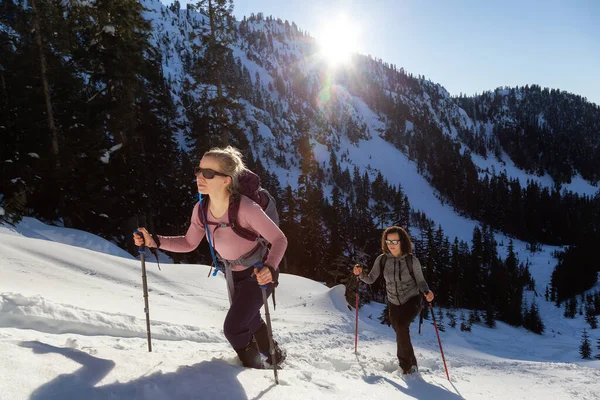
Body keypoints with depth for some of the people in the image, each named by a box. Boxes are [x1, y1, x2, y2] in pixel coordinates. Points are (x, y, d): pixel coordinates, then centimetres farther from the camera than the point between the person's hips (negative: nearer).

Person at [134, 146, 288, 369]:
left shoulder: (246, 208, -36)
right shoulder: (201, 209, -17)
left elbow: (279, 239, -29)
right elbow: (189, 243, -4)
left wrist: (270, 269, -46)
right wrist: (153, 241, -15)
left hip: (260, 274, -7)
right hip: (233, 273, 7)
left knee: (233, 328, -9)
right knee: (248, 321, 25)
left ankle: (254, 368, 23)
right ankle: (275, 355, 54)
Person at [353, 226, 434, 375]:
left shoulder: (411, 260, -17)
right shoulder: (382, 259, -10)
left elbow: (420, 281, -8)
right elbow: (370, 279, -5)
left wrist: (427, 292, -28)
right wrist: (360, 274, -24)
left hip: (412, 300, -4)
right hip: (394, 303, 4)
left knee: (401, 326, -25)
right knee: (400, 332, 13)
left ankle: (407, 364, -5)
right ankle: (411, 364, 39)